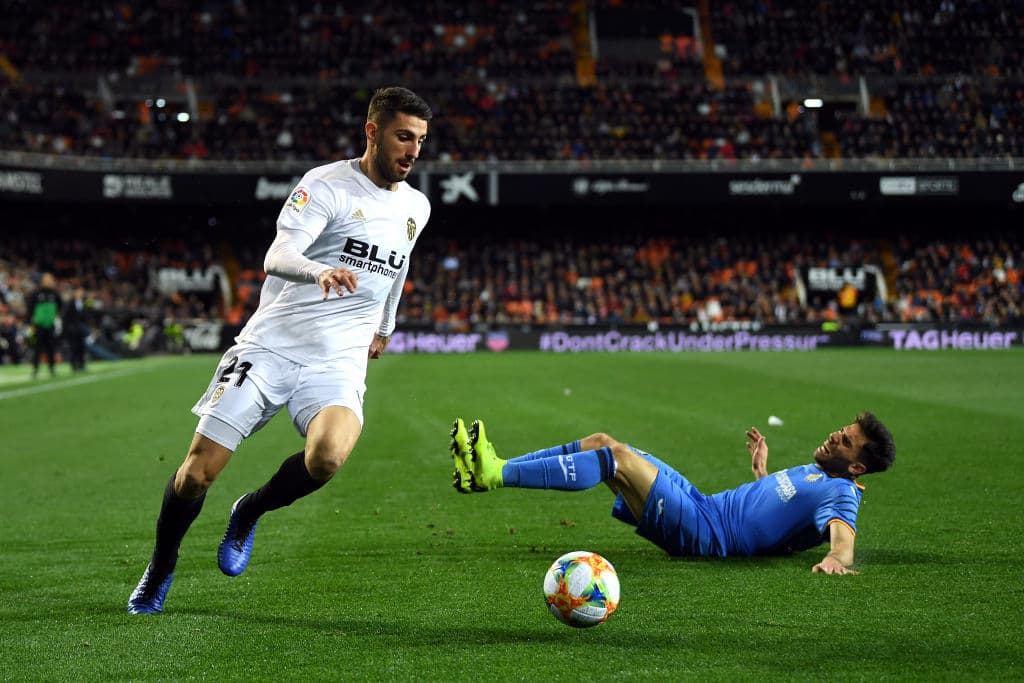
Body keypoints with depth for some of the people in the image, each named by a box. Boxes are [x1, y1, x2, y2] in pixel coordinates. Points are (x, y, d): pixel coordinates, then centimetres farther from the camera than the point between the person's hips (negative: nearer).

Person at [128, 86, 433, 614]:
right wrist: (321, 272, -42)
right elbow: (276, 258, -22)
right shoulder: (327, 184, -8)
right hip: (269, 347, -3)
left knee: (327, 457, -29)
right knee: (198, 471, -6)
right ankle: (160, 570, 22)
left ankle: (251, 511, 3)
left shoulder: (416, 207, 11)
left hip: (338, 365, 3)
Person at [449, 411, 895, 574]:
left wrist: (837, 557, -51)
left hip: (702, 532, -9)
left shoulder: (838, 492, -8)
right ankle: (493, 469, -1)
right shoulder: (814, 472, 20)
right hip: (700, 504, 9)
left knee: (618, 456, -22)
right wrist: (761, 470, 31)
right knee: (601, 442, 4)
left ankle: (495, 475, -25)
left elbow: (842, 531, -31)